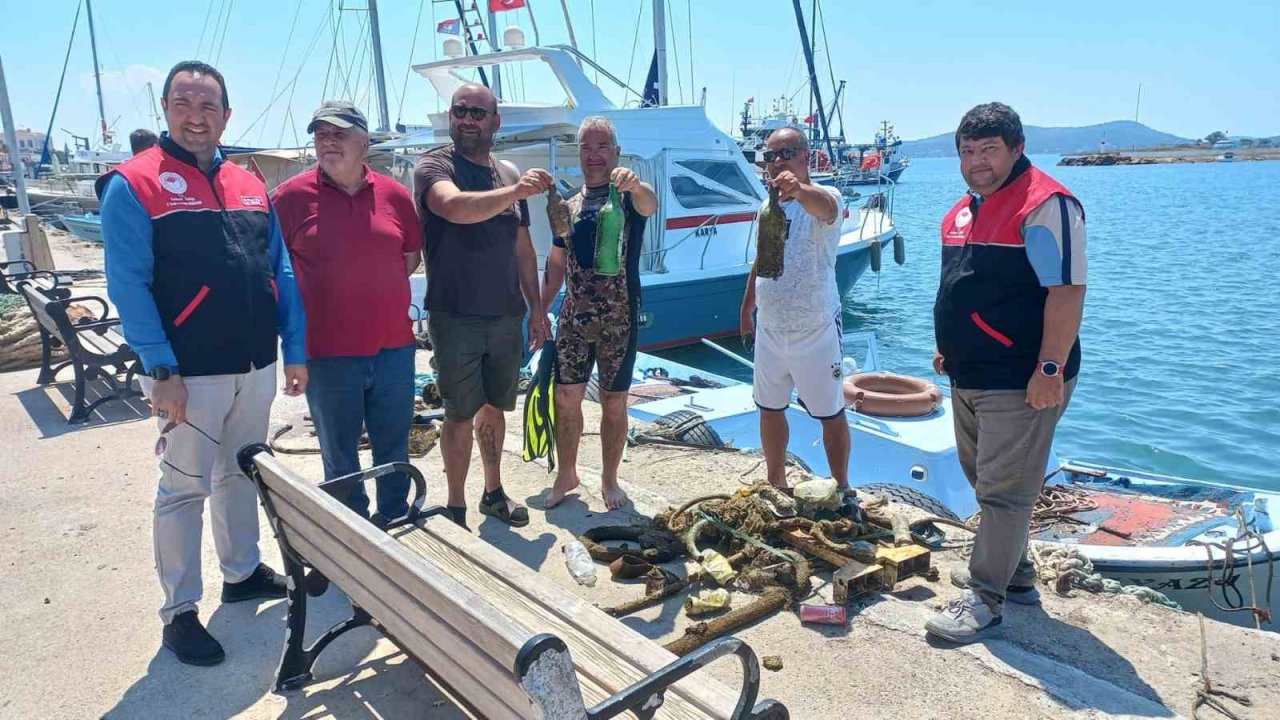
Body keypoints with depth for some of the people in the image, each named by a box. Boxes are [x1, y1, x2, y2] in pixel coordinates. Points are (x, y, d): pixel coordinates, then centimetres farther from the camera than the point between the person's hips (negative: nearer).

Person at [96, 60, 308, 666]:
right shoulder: (133, 185, -6)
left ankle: (242, 572, 35)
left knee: (242, 475, 18)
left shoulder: (250, 186, 11)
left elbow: (282, 272, 10)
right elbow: (128, 286, -12)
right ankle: (179, 612, 16)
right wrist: (160, 370, -17)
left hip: (256, 368, 6)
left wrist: (295, 350, 5)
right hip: (189, 373, -5)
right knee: (184, 489, 3)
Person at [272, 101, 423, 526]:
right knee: (340, 456, 12)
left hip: (393, 346, 2)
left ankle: (395, 521, 35)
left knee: (394, 447, 15)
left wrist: (374, 290, 5)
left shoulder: (394, 194, 3)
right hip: (328, 351, -2)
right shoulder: (292, 195, -4)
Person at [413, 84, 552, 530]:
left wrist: (535, 309, 14)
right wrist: (515, 192, -41)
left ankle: (493, 493, 32)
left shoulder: (509, 176, 11)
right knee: (461, 415, 2)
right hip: (455, 317, -5)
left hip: (506, 316, 5)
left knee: (494, 408, 16)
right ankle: (456, 510, 17)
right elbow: (456, 207, -29)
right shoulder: (434, 167, -5)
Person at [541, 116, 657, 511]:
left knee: (614, 404, 7)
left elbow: (650, 205, -31)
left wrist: (636, 185, -54)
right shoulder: (569, 206, 9)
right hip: (574, 319, 4)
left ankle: (609, 478, 25)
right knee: (566, 399, 7)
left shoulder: (628, 196, -6)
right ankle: (566, 474, 27)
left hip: (619, 321, -4)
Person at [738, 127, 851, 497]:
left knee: (831, 414, 5)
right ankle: (776, 484, 32)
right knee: (770, 410, 15)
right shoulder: (767, 205, 8)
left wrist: (799, 189, -60)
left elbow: (823, 206, -39)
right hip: (769, 329, 6)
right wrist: (746, 308, 20)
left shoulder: (824, 198, -13)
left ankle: (843, 490, 22)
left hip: (816, 331, -6)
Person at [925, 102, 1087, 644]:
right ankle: (1015, 575, 35)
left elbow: (1067, 291, -21)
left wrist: (1051, 368, -24)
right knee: (986, 480, 19)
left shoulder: (1044, 205, -15)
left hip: (1020, 382, -10)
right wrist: (949, 349, 21)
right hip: (969, 377, 10)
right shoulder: (965, 209, 14)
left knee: (1003, 490, -2)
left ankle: (985, 600, 8)